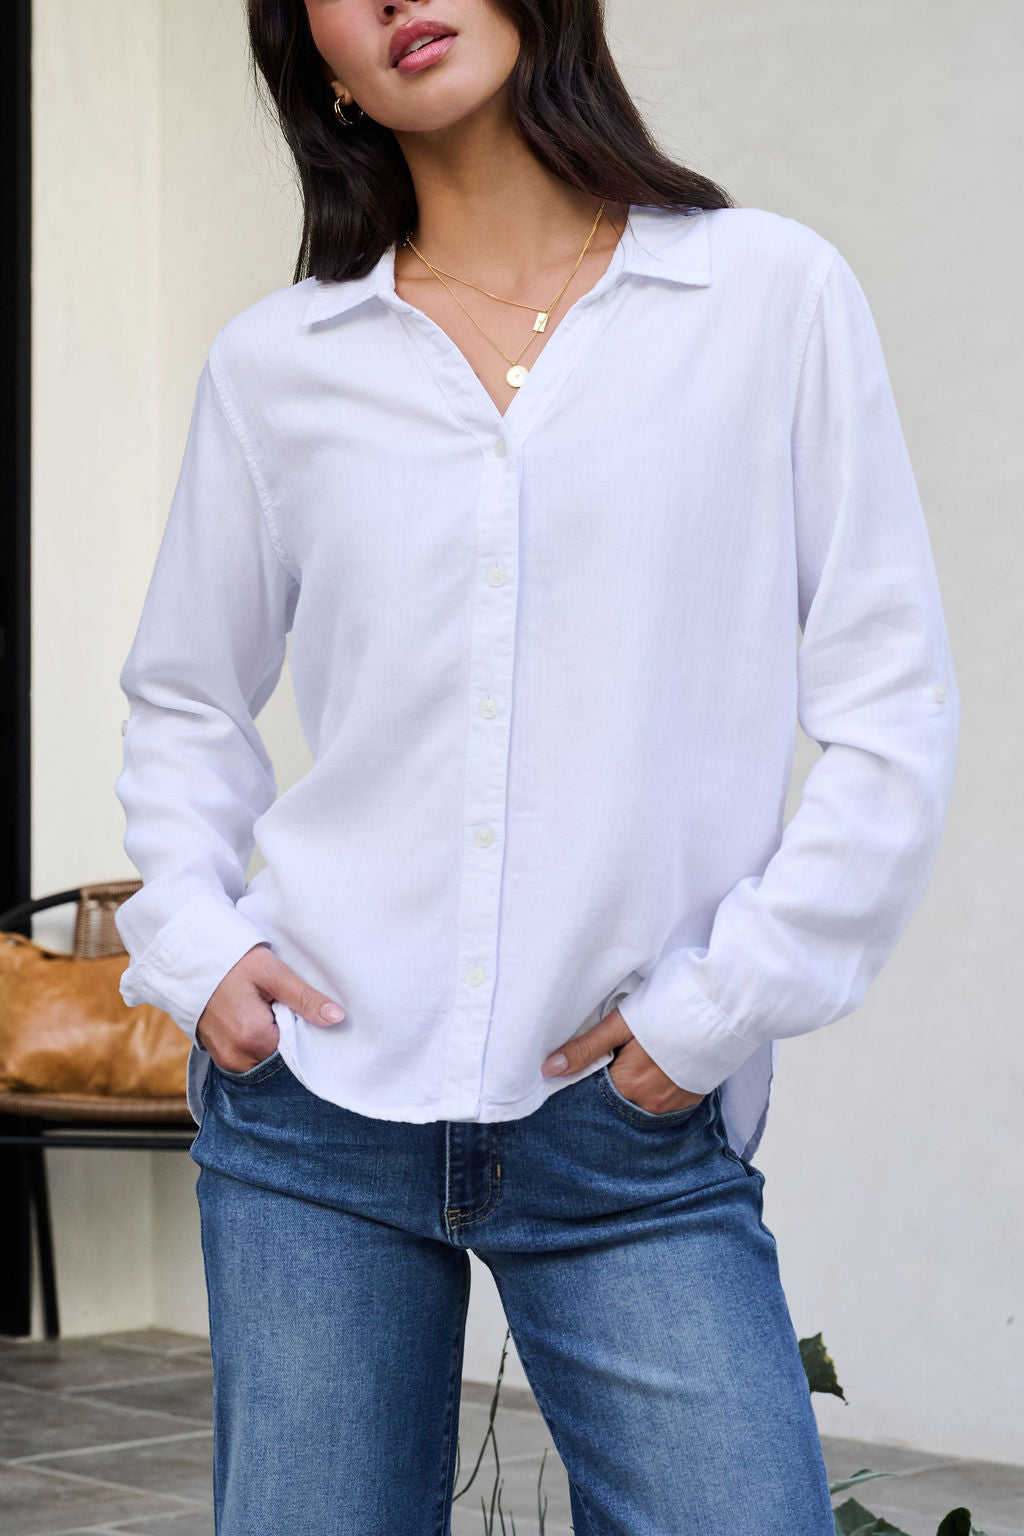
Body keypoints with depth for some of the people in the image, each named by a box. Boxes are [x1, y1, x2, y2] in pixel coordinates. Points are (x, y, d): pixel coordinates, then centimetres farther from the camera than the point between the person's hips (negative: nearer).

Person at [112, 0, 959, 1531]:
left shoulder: (774, 293, 1)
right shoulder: (275, 362, 7)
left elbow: (893, 710, 0)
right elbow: (184, 697, 19)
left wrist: (727, 999, -6)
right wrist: (190, 942, 4)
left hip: (640, 1121, -2)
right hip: (317, 1099, 2)